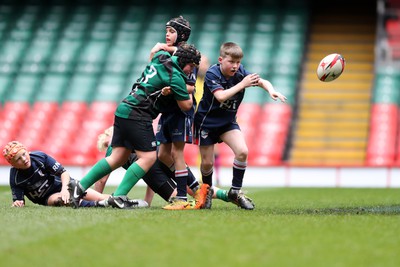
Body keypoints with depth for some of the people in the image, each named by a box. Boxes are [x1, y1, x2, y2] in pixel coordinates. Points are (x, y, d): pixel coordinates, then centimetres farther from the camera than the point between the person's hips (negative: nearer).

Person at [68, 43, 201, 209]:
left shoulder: (160, 57, 13)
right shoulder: (175, 76, -10)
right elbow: (186, 106, -6)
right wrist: (190, 92, 15)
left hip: (124, 110, 9)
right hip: (138, 116, -9)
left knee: (118, 158, 9)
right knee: (148, 157, -7)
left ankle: (79, 186, 4)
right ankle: (119, 196, -13)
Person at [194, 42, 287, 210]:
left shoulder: (240, 73, -9)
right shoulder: (212, 74, -22)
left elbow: (262, 81, -10)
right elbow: (221, 96, -35)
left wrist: (271, 90, -31)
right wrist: (242, 84, -37)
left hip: (228, 122, 4)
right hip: (206, 121, -4)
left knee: (242, 151, -17)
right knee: (207, 162, 2)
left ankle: (235, 191, -1)